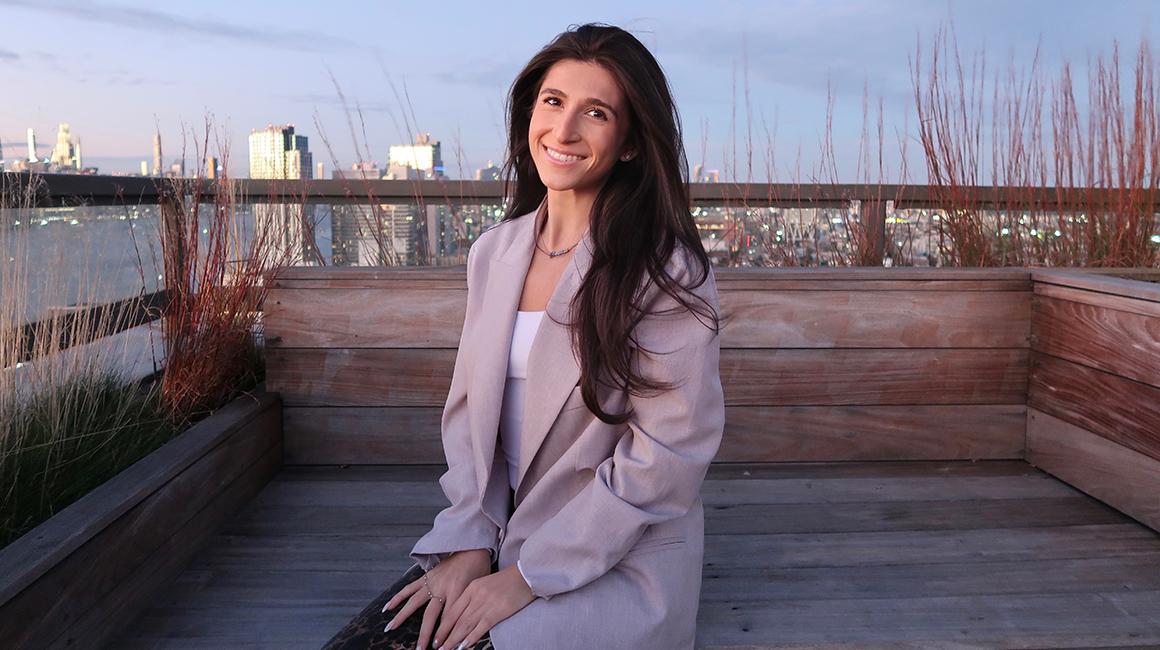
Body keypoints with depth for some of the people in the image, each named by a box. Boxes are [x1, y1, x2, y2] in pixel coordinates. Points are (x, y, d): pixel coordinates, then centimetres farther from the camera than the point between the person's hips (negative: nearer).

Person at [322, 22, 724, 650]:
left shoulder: (665, 270, -15)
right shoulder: (493, 252, 4)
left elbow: (664, 456, -17)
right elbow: (468, 407, 6)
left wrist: (526, 578, -15)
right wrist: (469, 541, -6)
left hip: (620, 569, -4)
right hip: (505, 544, 5)